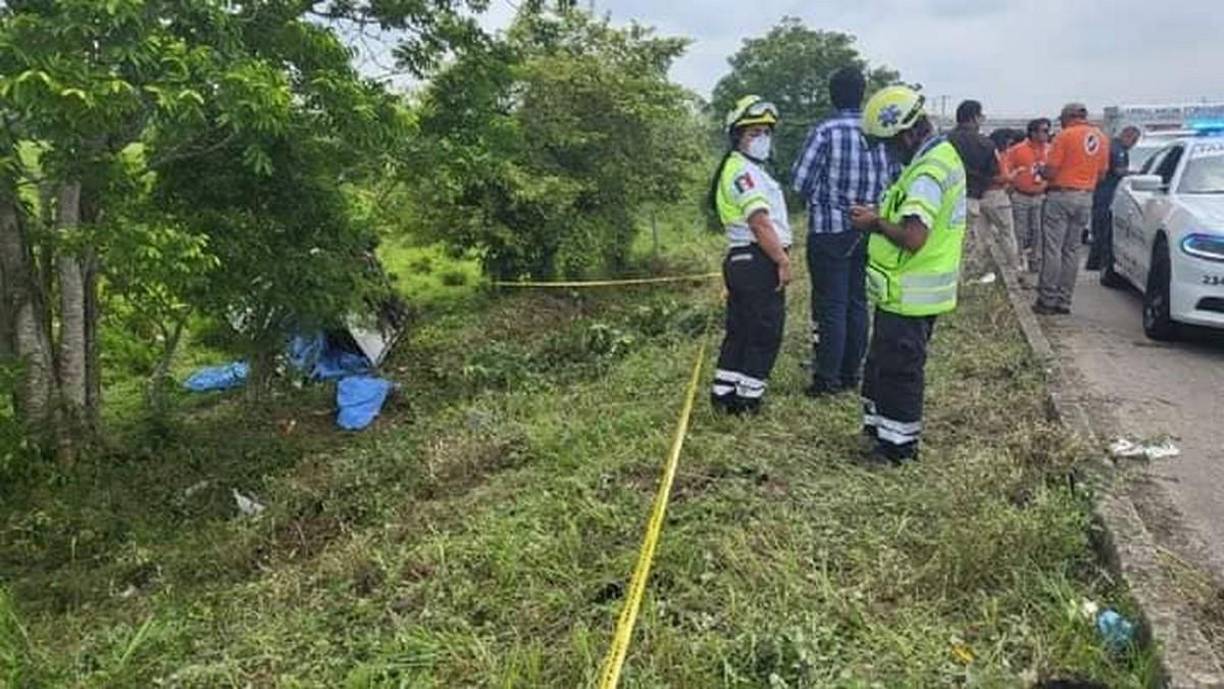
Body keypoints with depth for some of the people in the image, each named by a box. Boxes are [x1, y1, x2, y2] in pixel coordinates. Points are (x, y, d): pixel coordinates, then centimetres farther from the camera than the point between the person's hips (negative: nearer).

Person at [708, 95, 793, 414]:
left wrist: (779, 257, 16)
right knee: (765, 333, -2)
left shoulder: (747, 170, 21)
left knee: (740, 330, 15)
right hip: (759, 262, -10)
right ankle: (748, 398, 5)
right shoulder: (742, 170, -13)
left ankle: (724, 391, 21)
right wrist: (783, 261, -18)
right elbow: (759, 222, -20)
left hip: (741, 261, 10)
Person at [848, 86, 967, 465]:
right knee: (884, 363, 20)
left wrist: (876, 223, -15)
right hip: (916, 290, 10)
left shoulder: (928, 172, -23)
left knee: (899, 369, 2)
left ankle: (898, 446, 16)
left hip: (908, 294, -10)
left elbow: (913, 237, -31)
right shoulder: (942, 154, 11)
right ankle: (880, 428, 33)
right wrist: (882, 217, 6)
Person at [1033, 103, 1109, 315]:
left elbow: (1050, 172, -13)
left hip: (1061, 196, -6)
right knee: (1072, 251, 10)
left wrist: (1040, 170, 8)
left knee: (1052, 249, -3)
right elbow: (1101, 174, 14)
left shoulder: (1065, 136, -10)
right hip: (1086, 198, 6)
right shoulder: (1102, 139, 10)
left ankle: (1047, 300, -4)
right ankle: (1064, 301, 11)